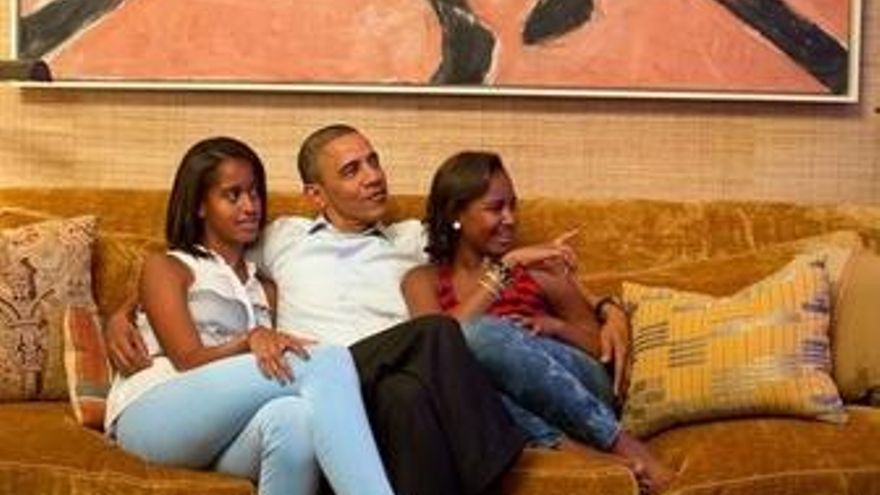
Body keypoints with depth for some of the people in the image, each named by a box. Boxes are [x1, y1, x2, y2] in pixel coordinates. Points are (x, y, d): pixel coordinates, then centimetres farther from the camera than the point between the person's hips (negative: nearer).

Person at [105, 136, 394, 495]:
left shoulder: (264, 288, 32)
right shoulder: (165, 268, 16)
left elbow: (272, 356, 15)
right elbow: (189, 359, 0)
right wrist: (249, 340, -19)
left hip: (227, 432, 3)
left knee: (295, 417, -39)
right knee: (329, 360, -30)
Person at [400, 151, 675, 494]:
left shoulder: (539, 270, 17)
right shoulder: (424, 281, 14)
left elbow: (602, 347, 17)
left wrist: (555, 327, -4)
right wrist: (507, 265, -11)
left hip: (579, 396, 1)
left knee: (482, 333, -30)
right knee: (479, 333, -34)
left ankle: (619, 442, -26)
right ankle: (621, 445, -27)